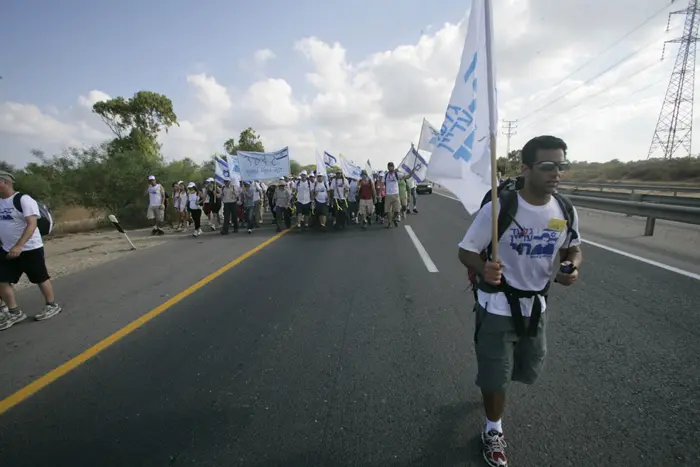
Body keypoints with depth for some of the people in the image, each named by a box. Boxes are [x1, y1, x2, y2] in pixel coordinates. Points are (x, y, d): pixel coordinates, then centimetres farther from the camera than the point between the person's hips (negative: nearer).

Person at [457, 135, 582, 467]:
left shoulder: (566, 212, -6)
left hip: (536, 305, 6)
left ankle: (489, 378, 59)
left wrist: (572, 267, -12)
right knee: (496, 377, 5)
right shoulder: (499, 208, -22)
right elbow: (466, 251, -15)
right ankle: (493, 431, 35)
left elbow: (573, 248, 11)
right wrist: (483, 270, -37)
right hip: (497, 306, -5)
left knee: (528, 369, 24)